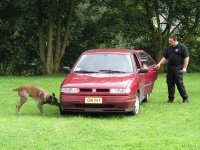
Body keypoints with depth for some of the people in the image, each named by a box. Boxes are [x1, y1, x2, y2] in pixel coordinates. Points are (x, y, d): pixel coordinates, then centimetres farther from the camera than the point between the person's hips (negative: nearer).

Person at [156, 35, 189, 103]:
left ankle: (185, 98, -2)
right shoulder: (168, 48, 14)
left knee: (179, 83, -10)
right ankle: (171, 99, 13)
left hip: (178, 68, -6)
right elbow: (165, 58, 18)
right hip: (170, 68, 6)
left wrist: (184, 67, -12)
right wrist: (159, 64, 3)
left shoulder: (182, 47, -3)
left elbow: (186, 58, -5)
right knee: (170, 83, 5)